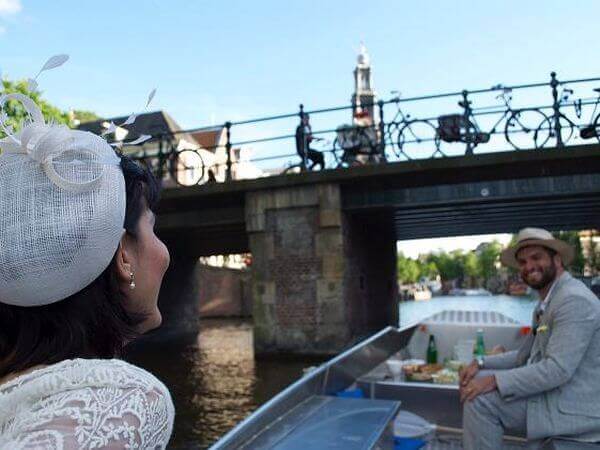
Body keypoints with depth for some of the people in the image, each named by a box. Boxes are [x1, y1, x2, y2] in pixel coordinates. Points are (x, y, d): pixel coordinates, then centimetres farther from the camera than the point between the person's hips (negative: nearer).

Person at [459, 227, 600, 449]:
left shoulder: (574, 300, -19)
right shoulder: (546, 303, 13)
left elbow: (558, 369, -26)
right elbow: (526, 355, 16)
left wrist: (494, 380, -24)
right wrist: (482, 364, 2)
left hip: (575, 408, -10)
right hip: (554, 393, 10)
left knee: (480, 399, -17)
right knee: (476, 384, 8)